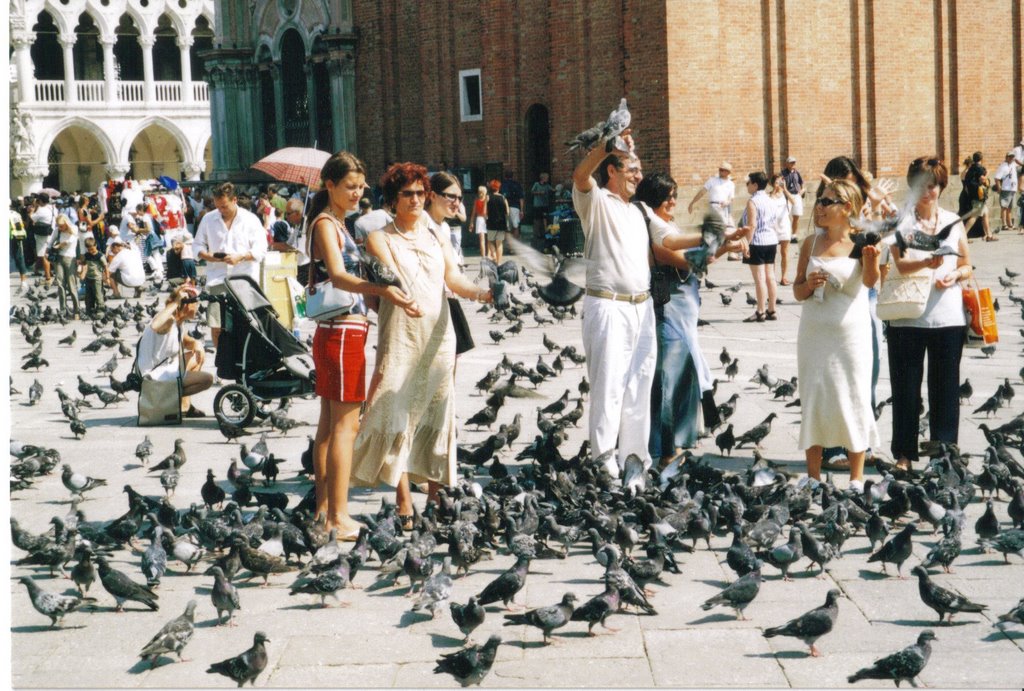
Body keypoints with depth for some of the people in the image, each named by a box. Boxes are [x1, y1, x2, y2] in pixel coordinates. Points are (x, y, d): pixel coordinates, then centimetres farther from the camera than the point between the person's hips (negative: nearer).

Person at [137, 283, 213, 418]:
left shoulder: (177, 322, 9)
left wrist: (195, 343, 1)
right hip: (155, 377, -10)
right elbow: (155, 326, -45)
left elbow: (185, 341, 26)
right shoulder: (168, 321, -21)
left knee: (198, 354, 26)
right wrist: (175, 303, -36)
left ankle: (185, 405, 23)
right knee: (207, 379, -15)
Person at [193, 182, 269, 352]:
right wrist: (205, 255, -8)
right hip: (217, 280, 2)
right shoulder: (208, 219, 10)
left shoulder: (250, 220, 2)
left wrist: (240, 257, -16)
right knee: (215, 326, 0)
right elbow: (197, 245, 15)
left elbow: (260, 249, -1)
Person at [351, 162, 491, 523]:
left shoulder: (437, 238, 16)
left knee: (437, 414, 5)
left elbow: (454, 279, 4)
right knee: (398, 415, -8)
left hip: (439, 338, 4)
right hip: (400, 337, -4)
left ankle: (436, 492, 12)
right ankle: (404, 501, -6)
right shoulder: (381, 238, 4)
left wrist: (484, 293, -16)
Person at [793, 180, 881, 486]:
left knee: (853, 401, 2)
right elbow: (797, 291, 9)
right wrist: (809, 284, -13)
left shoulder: (860, 242, -6)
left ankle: (856, 478, 11)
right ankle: (813, 478, 13)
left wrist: (872, 260, -42)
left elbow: (870, 282, -22)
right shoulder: (811, 243, 4)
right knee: (813, 402, 5)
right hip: (814, 332, 3)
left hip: (850, 333, -3)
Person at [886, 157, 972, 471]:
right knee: (906, 387, 3)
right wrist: (926, 263, -33)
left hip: (948, 316, 2)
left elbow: (967, 265, 14)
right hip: (907, 317, -2)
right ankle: (904, 452, 13)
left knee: (945, 387, 5)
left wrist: (955, 275, -8)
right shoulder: (901, 222, 2)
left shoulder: (953, 222, 9)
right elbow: (901, 264, -13)